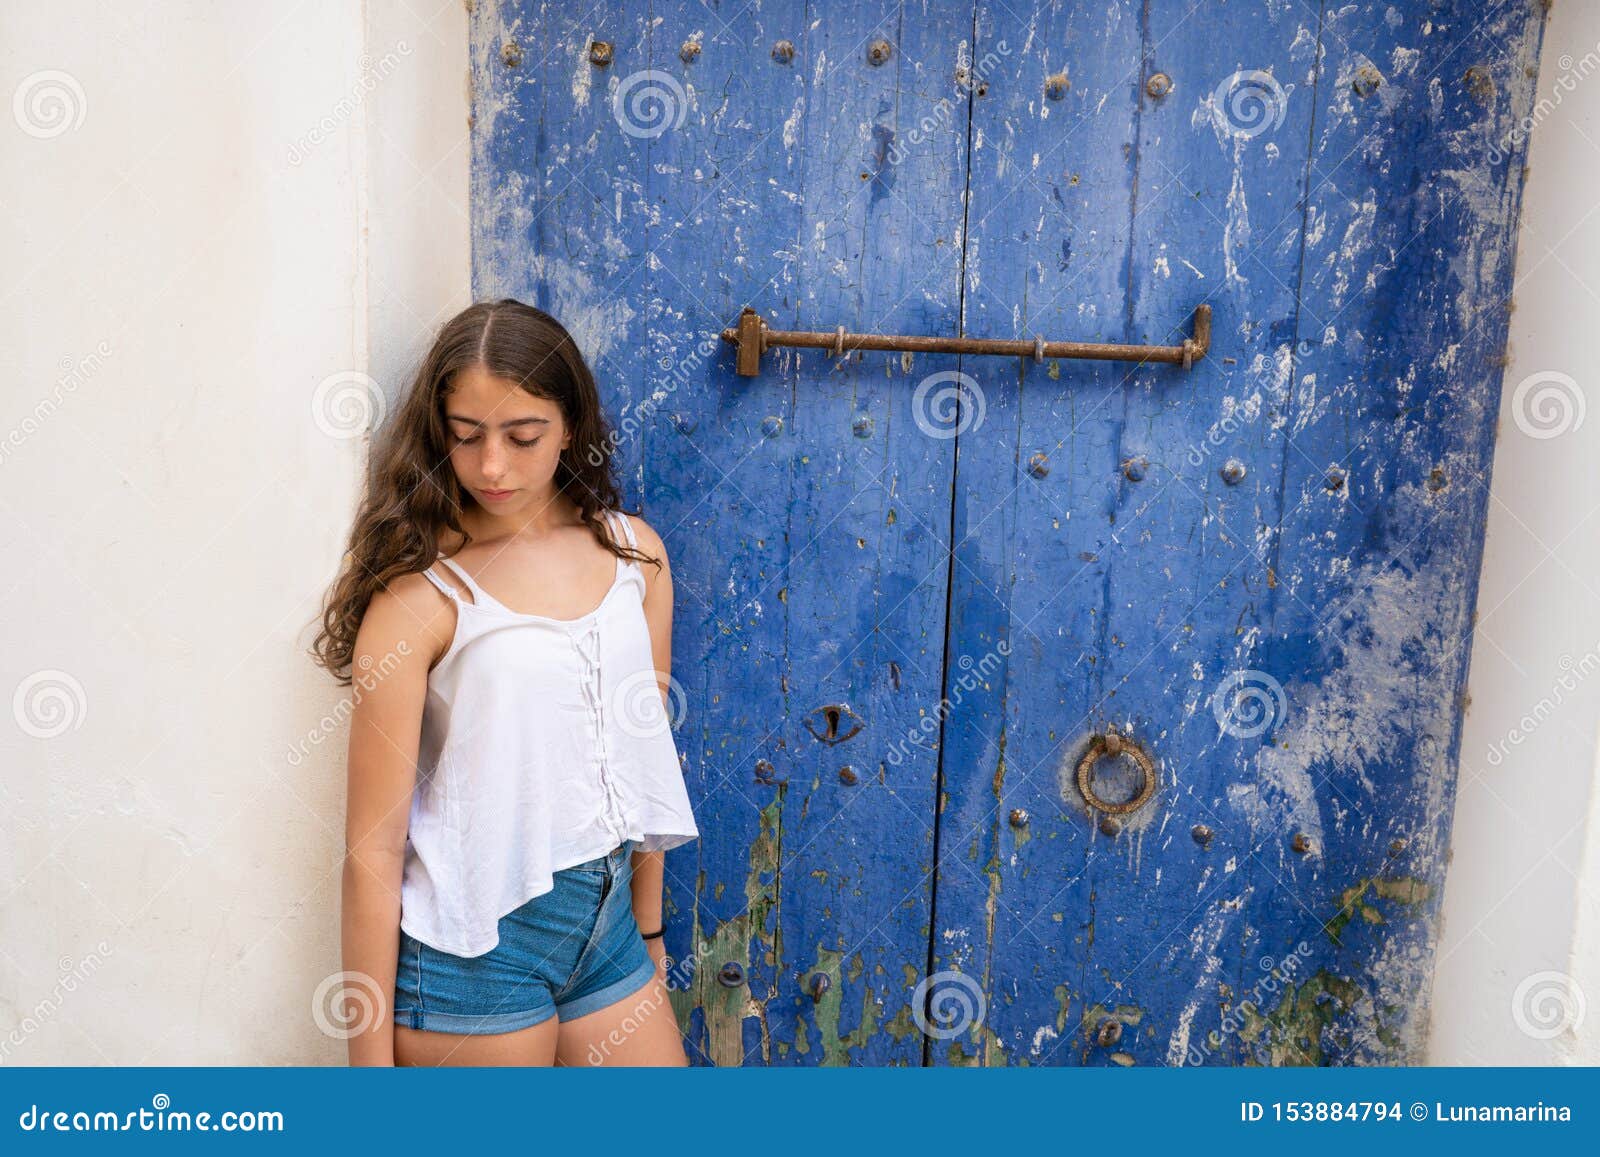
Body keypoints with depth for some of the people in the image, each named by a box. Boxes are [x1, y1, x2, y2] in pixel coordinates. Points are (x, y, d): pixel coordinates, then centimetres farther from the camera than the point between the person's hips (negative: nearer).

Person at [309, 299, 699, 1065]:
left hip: (604, 920, 5)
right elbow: (373, 848, -12)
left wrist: (648, 925, 16)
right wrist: (372, 1053, -9)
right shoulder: (419, 596, -14)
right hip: (476, 944, -4)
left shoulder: (634, 553, 1)